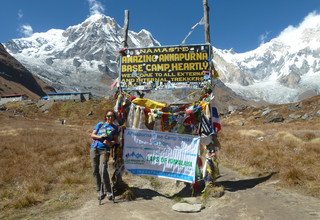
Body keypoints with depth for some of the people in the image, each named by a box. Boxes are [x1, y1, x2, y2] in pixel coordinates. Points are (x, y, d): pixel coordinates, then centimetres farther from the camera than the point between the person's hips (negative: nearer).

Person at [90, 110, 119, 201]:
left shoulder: (115, 127, 8)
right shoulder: (100, 124, 11)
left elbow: (115, 140, 4)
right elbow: (92, 135, 9)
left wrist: (110, 143, -17)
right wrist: (100, 137, -10)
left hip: (105, 150, -3)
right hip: (94, 149, 3)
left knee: (103, 171, -15)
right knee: (95, 171, 5)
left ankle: (109, 191, -3)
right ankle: (99, 191, 18)